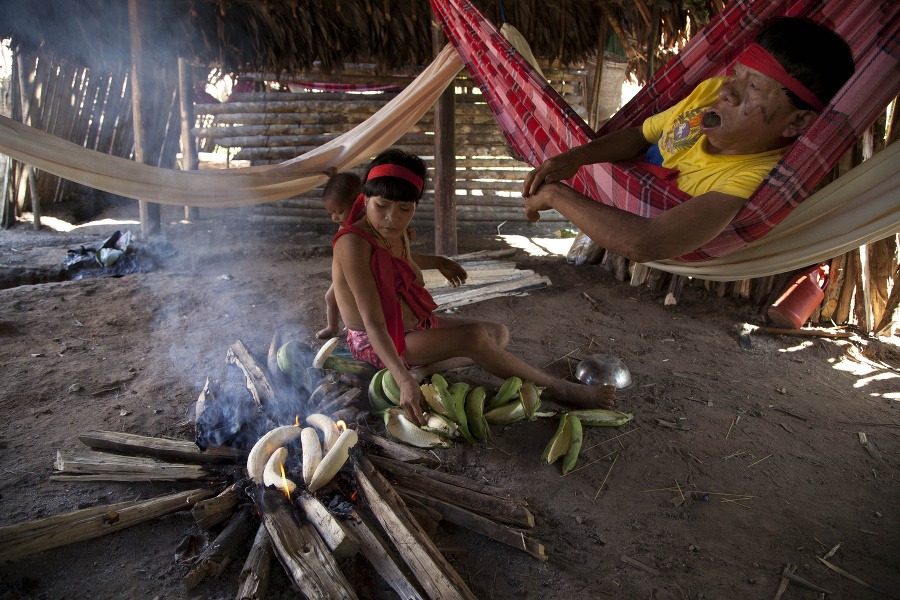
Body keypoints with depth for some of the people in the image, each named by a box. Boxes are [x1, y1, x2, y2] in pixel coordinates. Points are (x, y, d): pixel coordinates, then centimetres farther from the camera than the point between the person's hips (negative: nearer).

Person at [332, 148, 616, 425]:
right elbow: (372, 321, -33)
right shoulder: (353, 242, -26)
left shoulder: (398, 236, 2)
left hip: (413, 326, 10)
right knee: (474, 337, -27)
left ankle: (424, 370, -12)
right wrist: (404, 381, -41)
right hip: (375, 345, -10)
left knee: (499, 333, 8)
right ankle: (560, 390, -12)